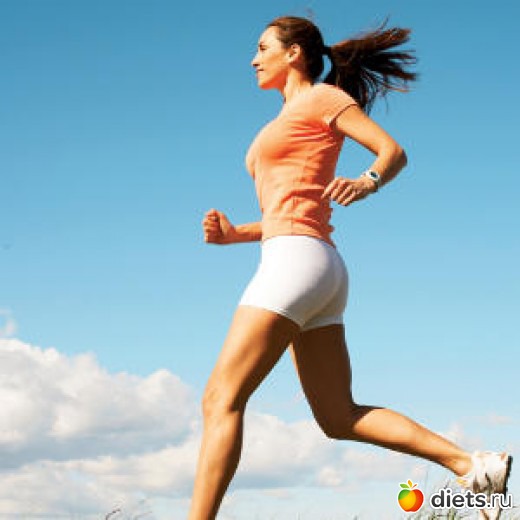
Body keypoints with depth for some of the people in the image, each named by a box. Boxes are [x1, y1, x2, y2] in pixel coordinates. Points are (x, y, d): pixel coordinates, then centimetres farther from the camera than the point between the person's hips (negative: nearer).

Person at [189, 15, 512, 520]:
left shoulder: (321, 96, 5)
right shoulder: (291, 123, 29)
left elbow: (394, 151, -2)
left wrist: (366, 183, -24)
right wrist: (232, 233, 12)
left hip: (296, 260, -10)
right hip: (318, 272, 10)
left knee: (220, 399, -13)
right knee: (340, 418, 5)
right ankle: (472, 464, -2)